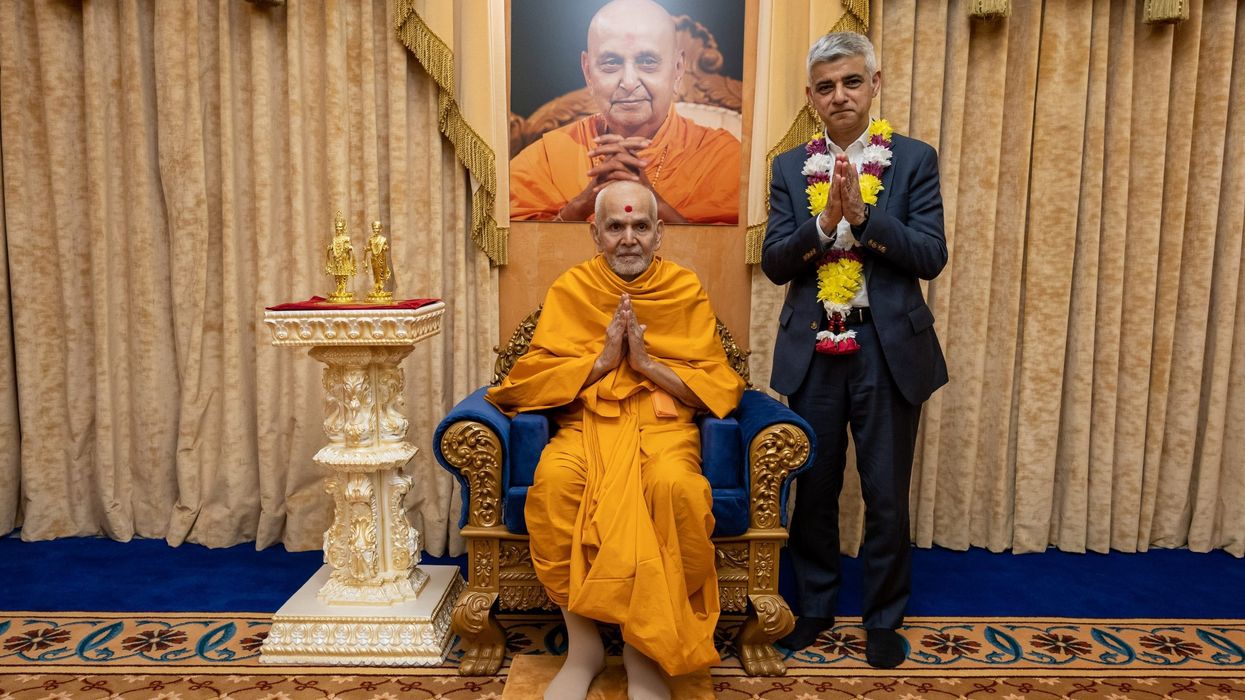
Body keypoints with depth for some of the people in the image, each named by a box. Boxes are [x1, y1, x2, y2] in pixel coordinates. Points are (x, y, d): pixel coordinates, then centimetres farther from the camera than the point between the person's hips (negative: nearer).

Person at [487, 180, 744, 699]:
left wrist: (648, 363, -11)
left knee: (675, 485, -35)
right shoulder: (570, 288, 8)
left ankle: (644, 647, -14)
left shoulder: (687, 290, 6)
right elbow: (531, 379, 2)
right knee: (554, 478, -33)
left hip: (664, 423, 0)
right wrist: (602, 359, -11)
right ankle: (582, 643, -14)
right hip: (587, 422, 1)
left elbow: (720, 388, 2)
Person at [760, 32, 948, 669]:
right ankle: (815, 605, 34)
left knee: (886, 496, 8)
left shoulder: (914, 160, 1)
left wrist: (862, 213, -19)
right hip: (814, 350, 2)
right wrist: (826, 220, -18)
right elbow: (773, 263, -3)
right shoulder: (790, 168, 6)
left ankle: (883, 618, 29)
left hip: (889, 349, -1)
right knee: (813, 488, 13)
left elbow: (931, 257, -8)